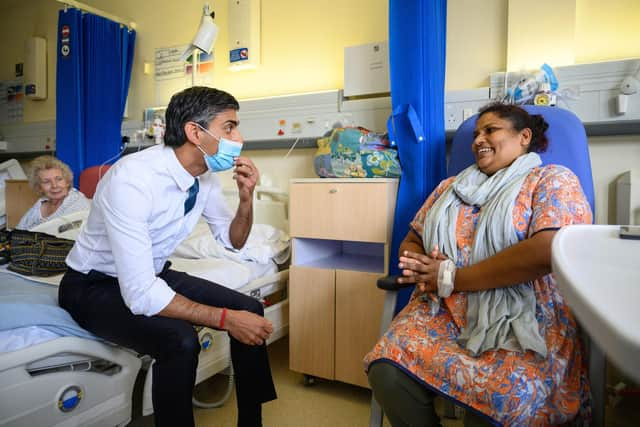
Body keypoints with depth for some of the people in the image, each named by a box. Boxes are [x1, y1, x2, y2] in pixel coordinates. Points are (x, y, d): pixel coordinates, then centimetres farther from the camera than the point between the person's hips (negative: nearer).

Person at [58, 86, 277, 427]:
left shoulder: (206, 175, -9)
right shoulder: (133, 178, -32)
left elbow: (232, 241, 4)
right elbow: (140, 294, -34)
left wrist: (246, 198, -15)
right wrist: (225, 318, -30)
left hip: (153, 274, 7)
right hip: (93, 286, -6)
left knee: (249, 309, -7)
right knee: (180, 340, -33)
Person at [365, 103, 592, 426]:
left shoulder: (553, 181, 5)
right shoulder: (450, 187, 21)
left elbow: (547, 252, -13)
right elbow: (410, 243, 19)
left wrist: (451, 277, -13)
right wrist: (422, 269, -6)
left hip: (524, 320, -3)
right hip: (443, 312, 4)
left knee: (503, 400, -33)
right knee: (387, 373, -24)